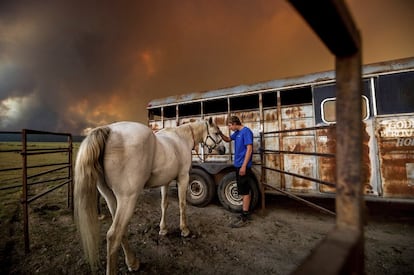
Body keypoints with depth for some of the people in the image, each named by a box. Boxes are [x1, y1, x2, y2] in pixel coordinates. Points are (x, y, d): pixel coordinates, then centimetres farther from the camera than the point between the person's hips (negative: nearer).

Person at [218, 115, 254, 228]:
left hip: (243, 165, -9)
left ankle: (244, 217, 6)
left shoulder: (246, 131, -14)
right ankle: (246, 213, 27)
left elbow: (249, 149, -19)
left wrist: (244, 166, -22)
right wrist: (220, 133, 8)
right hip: (238, 165, 9)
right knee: (244, 190, 15)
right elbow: (228, 139, 28)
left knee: (244, 191, -2)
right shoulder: (237, 133, 12)